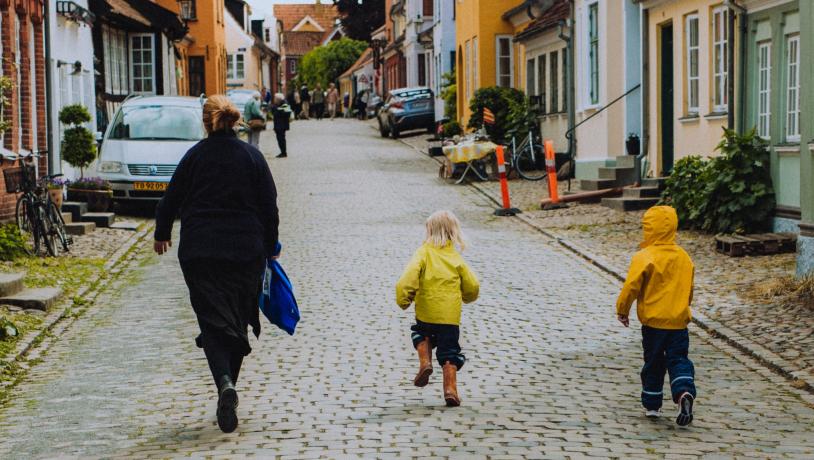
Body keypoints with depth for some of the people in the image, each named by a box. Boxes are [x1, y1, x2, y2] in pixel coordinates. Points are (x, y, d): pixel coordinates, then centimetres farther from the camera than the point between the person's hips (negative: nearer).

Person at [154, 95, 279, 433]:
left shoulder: (194, 156, 0)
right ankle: (227, 385, 17)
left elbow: (171, 199, 7)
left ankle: (225, 383, -25)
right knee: (237, 322, 14)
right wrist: (270, 250, 12)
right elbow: (269, 207, 2)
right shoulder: (252, 156, 2)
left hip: (199, 253, -1)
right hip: (246, 251, 1)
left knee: (213, 322, -2)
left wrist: (162, 234, 25)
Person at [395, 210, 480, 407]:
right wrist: (466, 297, 27)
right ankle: (450, 388, -2)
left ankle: (425, 362, 6)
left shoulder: (423, 253, -2)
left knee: (422, 334, 29)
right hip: (451, 315, 1)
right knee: (449, 353, 7)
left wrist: (403, 299, -7)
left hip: (426, 312, -1)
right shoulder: (456, 258, 5)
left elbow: (410, 275, -18)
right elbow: (473, 286, 5)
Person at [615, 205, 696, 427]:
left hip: (653, 320, -3)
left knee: (653, 363, 10)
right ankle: (685, 391, -21)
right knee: (678, 359, 5)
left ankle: (651, 405, 18)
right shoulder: (684, 257, 5)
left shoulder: (644, 258, -13)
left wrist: (622, 310, 1)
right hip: (679, 321, 3)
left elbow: (631, 286, -13)